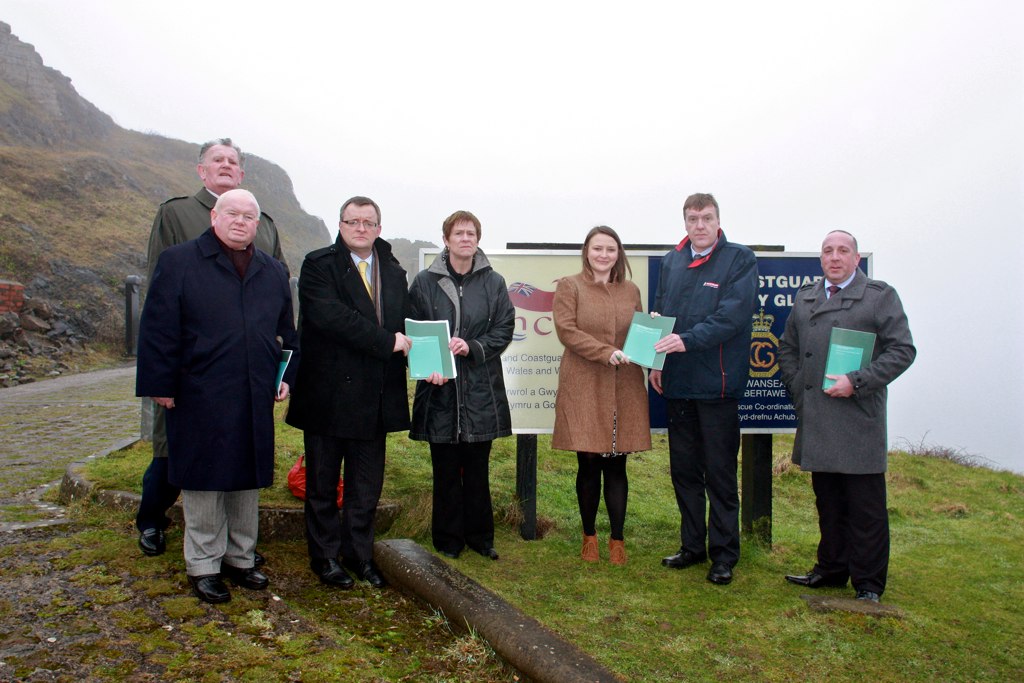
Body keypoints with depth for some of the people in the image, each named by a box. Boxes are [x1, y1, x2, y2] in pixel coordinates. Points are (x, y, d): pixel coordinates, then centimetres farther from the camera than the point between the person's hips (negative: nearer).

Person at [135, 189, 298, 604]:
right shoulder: (179, 262, -2)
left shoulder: (274, 273, 12)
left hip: (255, 401, 5)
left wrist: (286, 377, 8)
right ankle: (203, 566, 19)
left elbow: (286, 333, 18)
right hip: (200, 399, -4)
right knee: (204, 481, 4)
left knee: (247, 481, 13)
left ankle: (241, 558, 28)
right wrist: (161, 385, -8)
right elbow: (158, 329, -5)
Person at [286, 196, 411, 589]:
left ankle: (358, 554, 28)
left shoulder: (393, 272, 12)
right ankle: (324, 556, 26)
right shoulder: (318, 265, -5)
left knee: (367, 485, 13)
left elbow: (406, 324, 9)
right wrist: (387, 342, -22)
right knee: (322, 484, 10)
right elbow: (329, 316, -21)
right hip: (328, 393, -4)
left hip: (374, 397, 5)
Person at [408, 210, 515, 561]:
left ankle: (479, 535, 24)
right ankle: (449, 539, 20)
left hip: (481, 388, 1)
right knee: (446, 469, 6)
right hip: (440, 388, -1)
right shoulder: (425, 282, 3)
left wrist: (472, 347, -14)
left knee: (477, 467, 9)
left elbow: (504, 328, 2)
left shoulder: (493, 282, 5)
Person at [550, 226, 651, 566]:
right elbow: (566, 330, -8)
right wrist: (607, 353, -17)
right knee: (588, 465, 5)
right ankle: (589, 535, 22)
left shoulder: (631, 291, 14)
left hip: (624, 390, 3)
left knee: (616, 466, 6)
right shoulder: (569, 286, 2)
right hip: (583, 388, -2)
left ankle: (617, 539, 17)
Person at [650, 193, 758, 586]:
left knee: (720, 474, 3)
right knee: (683, 469, 13)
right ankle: (693, 545, 27)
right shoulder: (671, 262, 12)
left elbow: (732, 314, -16)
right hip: (677, 382, 6)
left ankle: (724, 554, 15)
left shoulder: (740, 260, -4)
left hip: (717, 383, -5)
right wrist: (657, 362, 7)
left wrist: (688, 339, -25)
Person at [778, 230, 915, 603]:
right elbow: (787, 348, 21)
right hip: (816, 420, 5)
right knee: (827, 501, 14)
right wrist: (798, 387, 6)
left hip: (859, 419, -4)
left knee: (866, 507, 0)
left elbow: (902, 350, -6)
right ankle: (831, 569, 28)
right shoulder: (804, 298, 15)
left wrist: (856, 382, -15)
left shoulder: (881, 296, 1)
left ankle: (869, 584, 12)